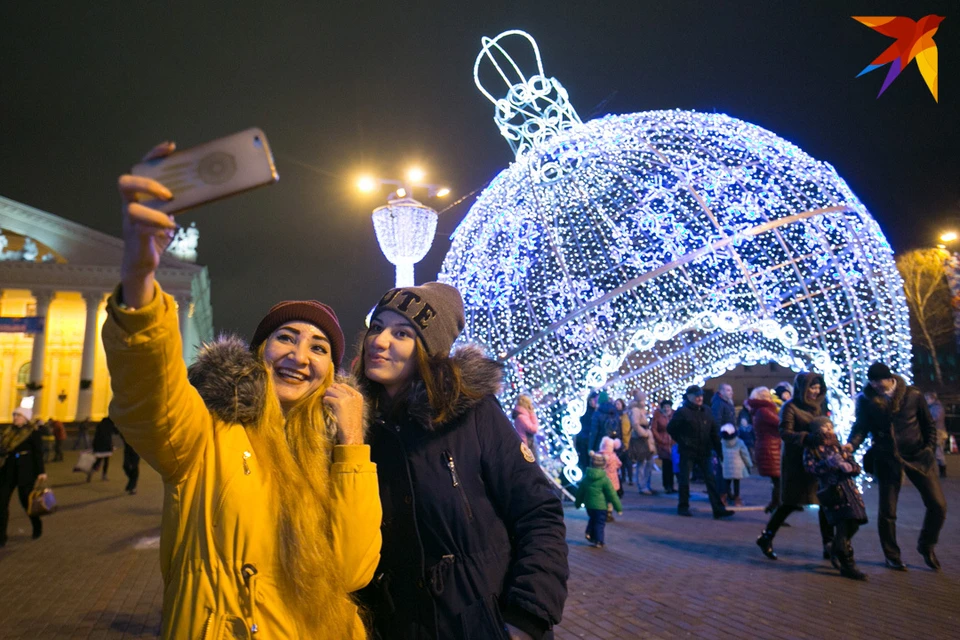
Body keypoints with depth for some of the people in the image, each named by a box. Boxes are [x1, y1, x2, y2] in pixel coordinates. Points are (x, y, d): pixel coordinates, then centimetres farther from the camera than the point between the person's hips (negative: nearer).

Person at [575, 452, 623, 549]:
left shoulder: (586, 477, 2)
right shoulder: (605, 479, -13)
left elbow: (580, 492, 12)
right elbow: (612, 495, -10)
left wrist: (578, 503, 26)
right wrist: (619, 508, -4)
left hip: (589, 505, 5)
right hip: (600, 506, -5)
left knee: (592, 519, 26)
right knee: (600, 523, 6)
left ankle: (589, 533, 11)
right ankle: (598, 541, 7)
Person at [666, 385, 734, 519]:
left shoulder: (705, 411, 8)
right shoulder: (682, 412, -8)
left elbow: (714, 432, 11)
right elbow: (670, 428, -4)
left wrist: (718, 450, 6)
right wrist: (682, 441, -4)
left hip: (703, 453, 5)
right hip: (687, 453, -4)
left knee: (711, 480, 1)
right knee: (685, 480, 5)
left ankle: (718, 509, 1)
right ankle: (683, 507, 18)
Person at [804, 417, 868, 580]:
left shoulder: (839, 448, 20)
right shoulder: (811, 450, 7)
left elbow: (857, 468, 13)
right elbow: (809, 467, -9)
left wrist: (848, 466, -9)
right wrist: (828, 463, -20)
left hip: (848, 489, 5)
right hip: (831, 492, -5)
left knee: (853, 524, 5)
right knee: (843, 525, -13)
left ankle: (835, 553, 31)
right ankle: (847, 565, -7)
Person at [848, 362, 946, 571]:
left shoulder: (913, 395, -4)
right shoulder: (866, 400, -6)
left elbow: (928, 425, 6)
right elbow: (861, 426, -7)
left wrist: (930, 450, -1)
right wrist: (851, 444, -24)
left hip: (917, 456, 1)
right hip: (887, 459, -1)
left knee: (938, 505, -1)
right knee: (887, 510, 3)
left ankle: (926, 545, 25)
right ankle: (892, 556, 21)